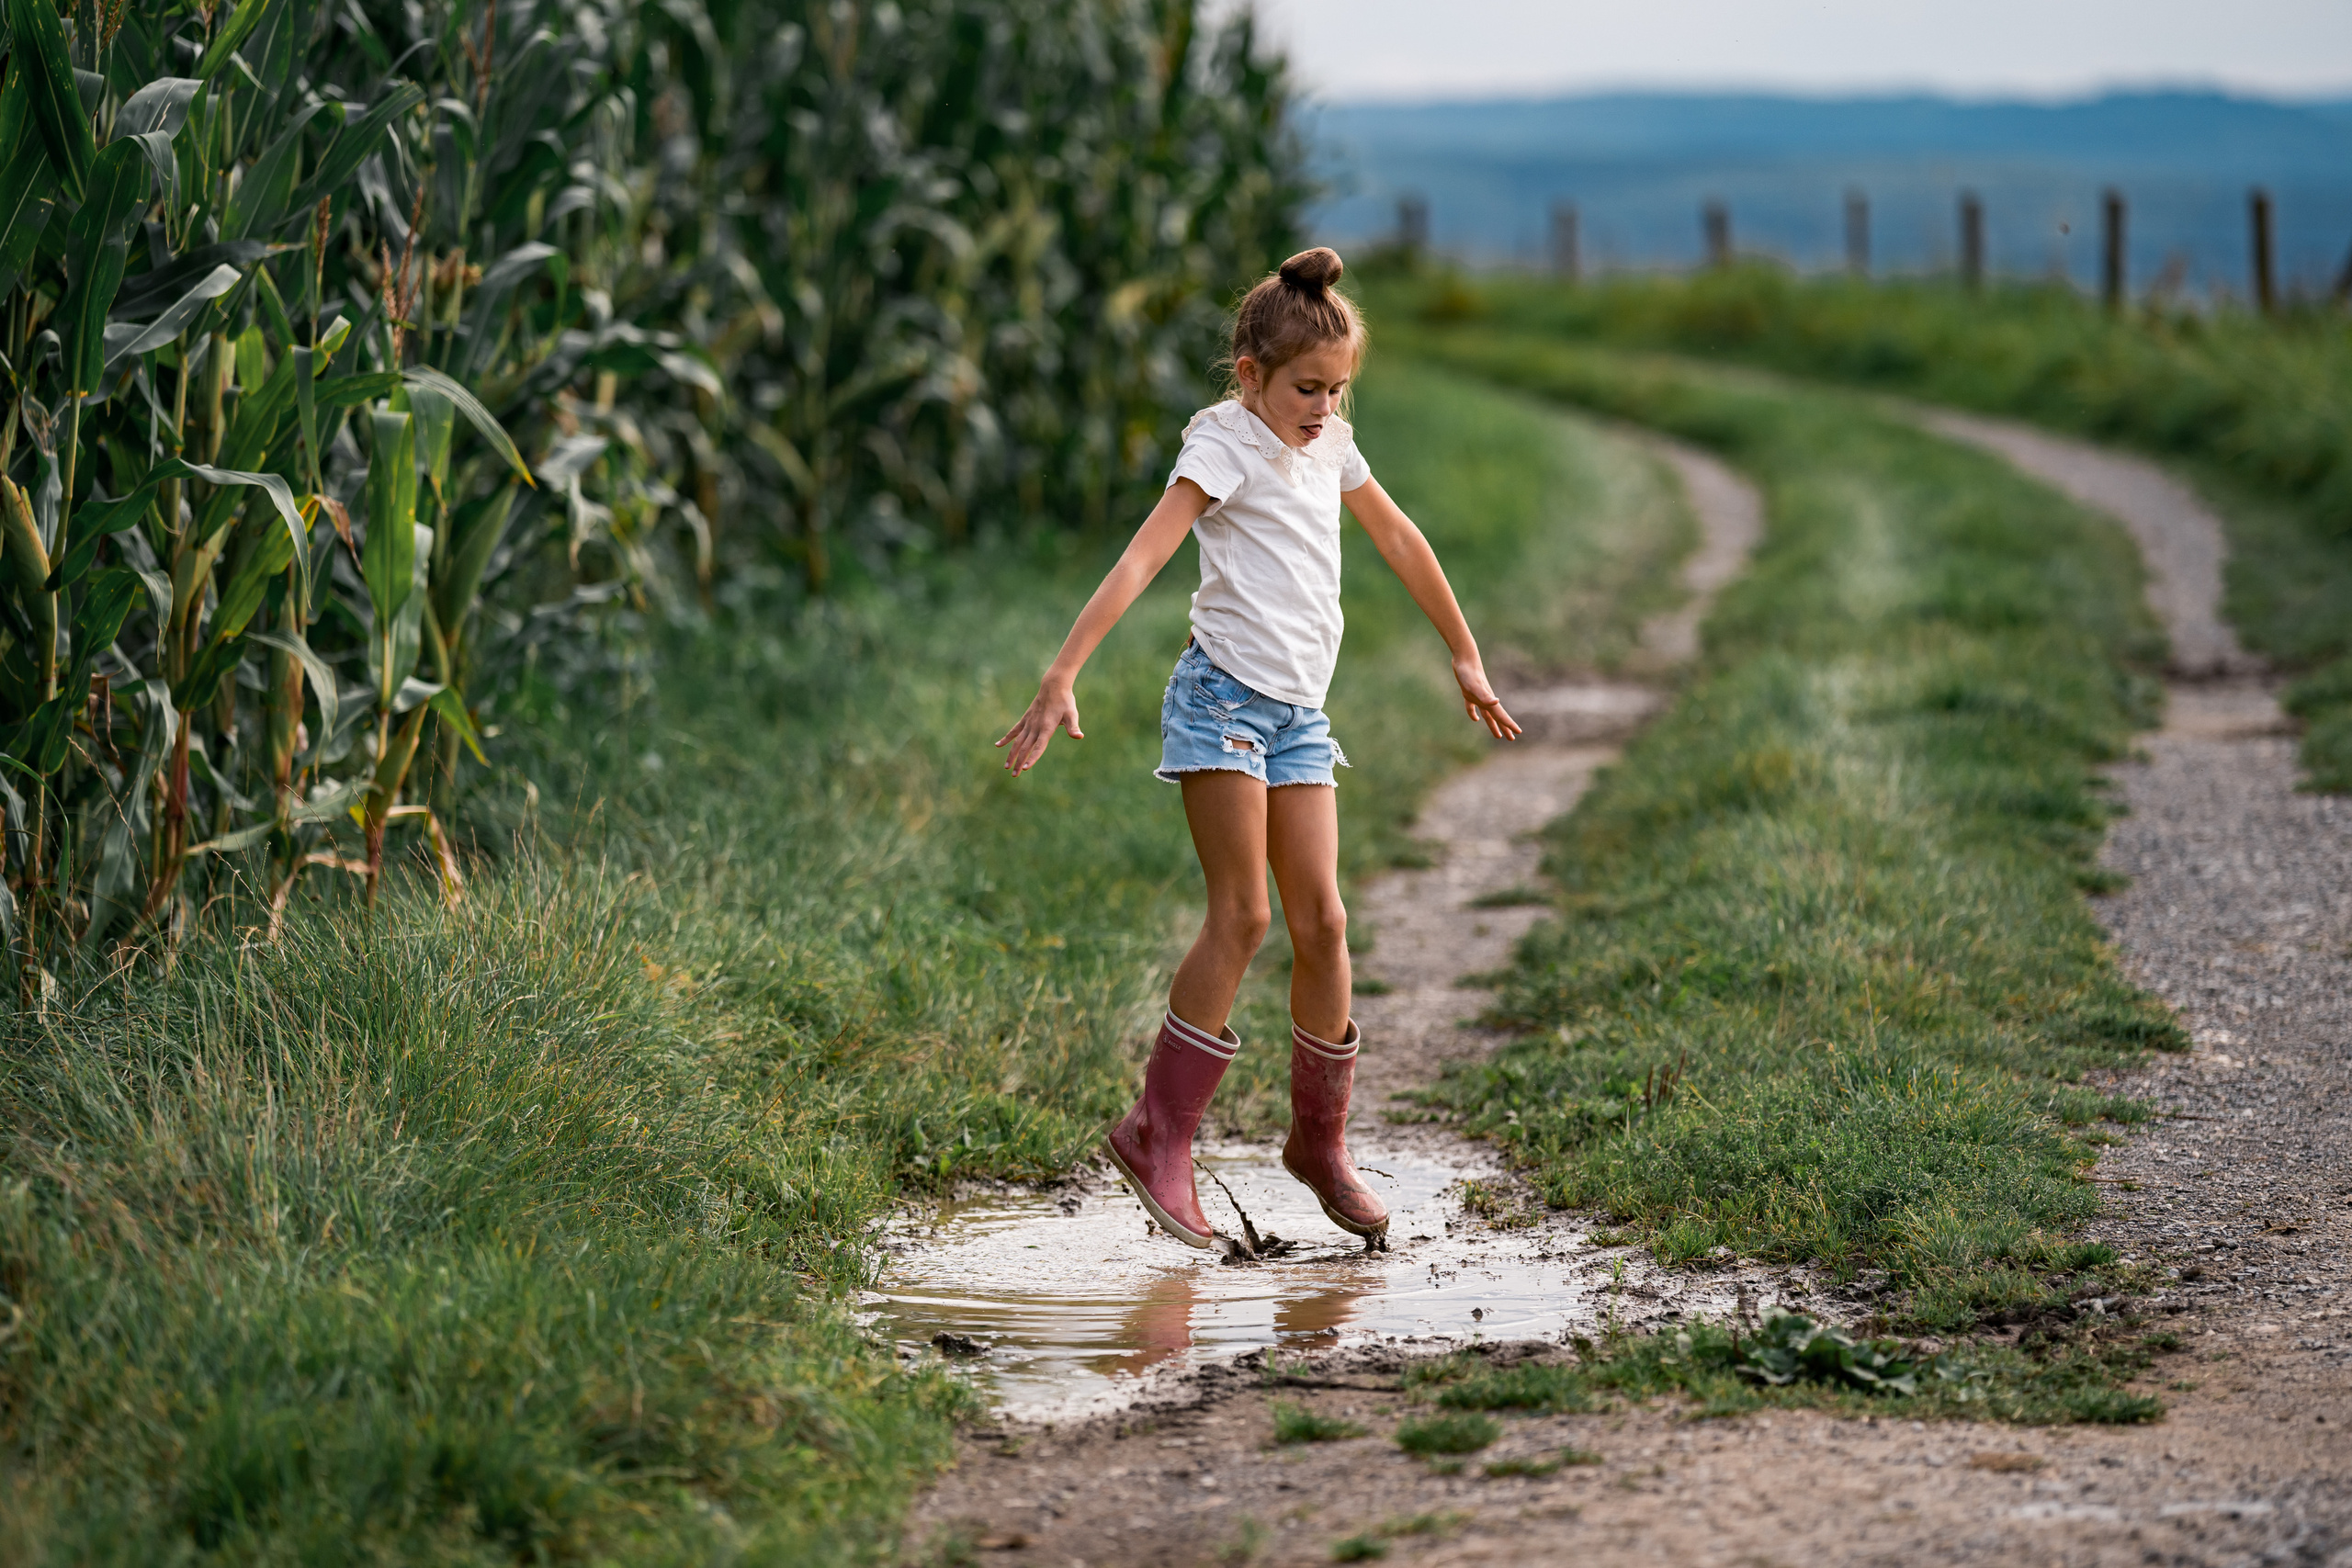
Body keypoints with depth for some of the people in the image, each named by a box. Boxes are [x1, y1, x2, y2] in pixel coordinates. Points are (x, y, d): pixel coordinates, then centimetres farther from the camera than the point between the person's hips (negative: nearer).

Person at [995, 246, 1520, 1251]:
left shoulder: (1328, 446, 13)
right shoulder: (1225, 446, -9)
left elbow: (1398, 540, 28)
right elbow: (1142, 558, -20)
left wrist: (1465, 658, 33)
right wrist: (1062, 681, -31)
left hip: (1298, 713, 6)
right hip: (1223, 694, -6)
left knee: (1321, 922, 1)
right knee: (1241, 916, -12)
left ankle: (1320, 1141, 12)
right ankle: (1159, 1134, -5)